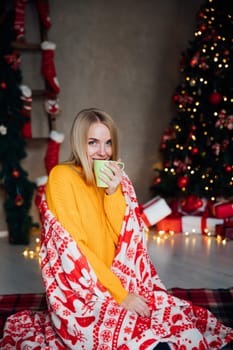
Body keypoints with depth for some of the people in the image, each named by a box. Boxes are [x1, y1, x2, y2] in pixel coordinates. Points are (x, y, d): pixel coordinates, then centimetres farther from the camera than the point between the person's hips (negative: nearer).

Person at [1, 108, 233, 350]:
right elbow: (72, 248, -16)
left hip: (121, 282, 6)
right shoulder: (62, 177, -12)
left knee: (180, 318, -13)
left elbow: (127, 236, -3)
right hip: (77, 291, -5)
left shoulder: (117, 179, 6)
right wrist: (119, 295, -17)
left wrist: (113, 192, -16)